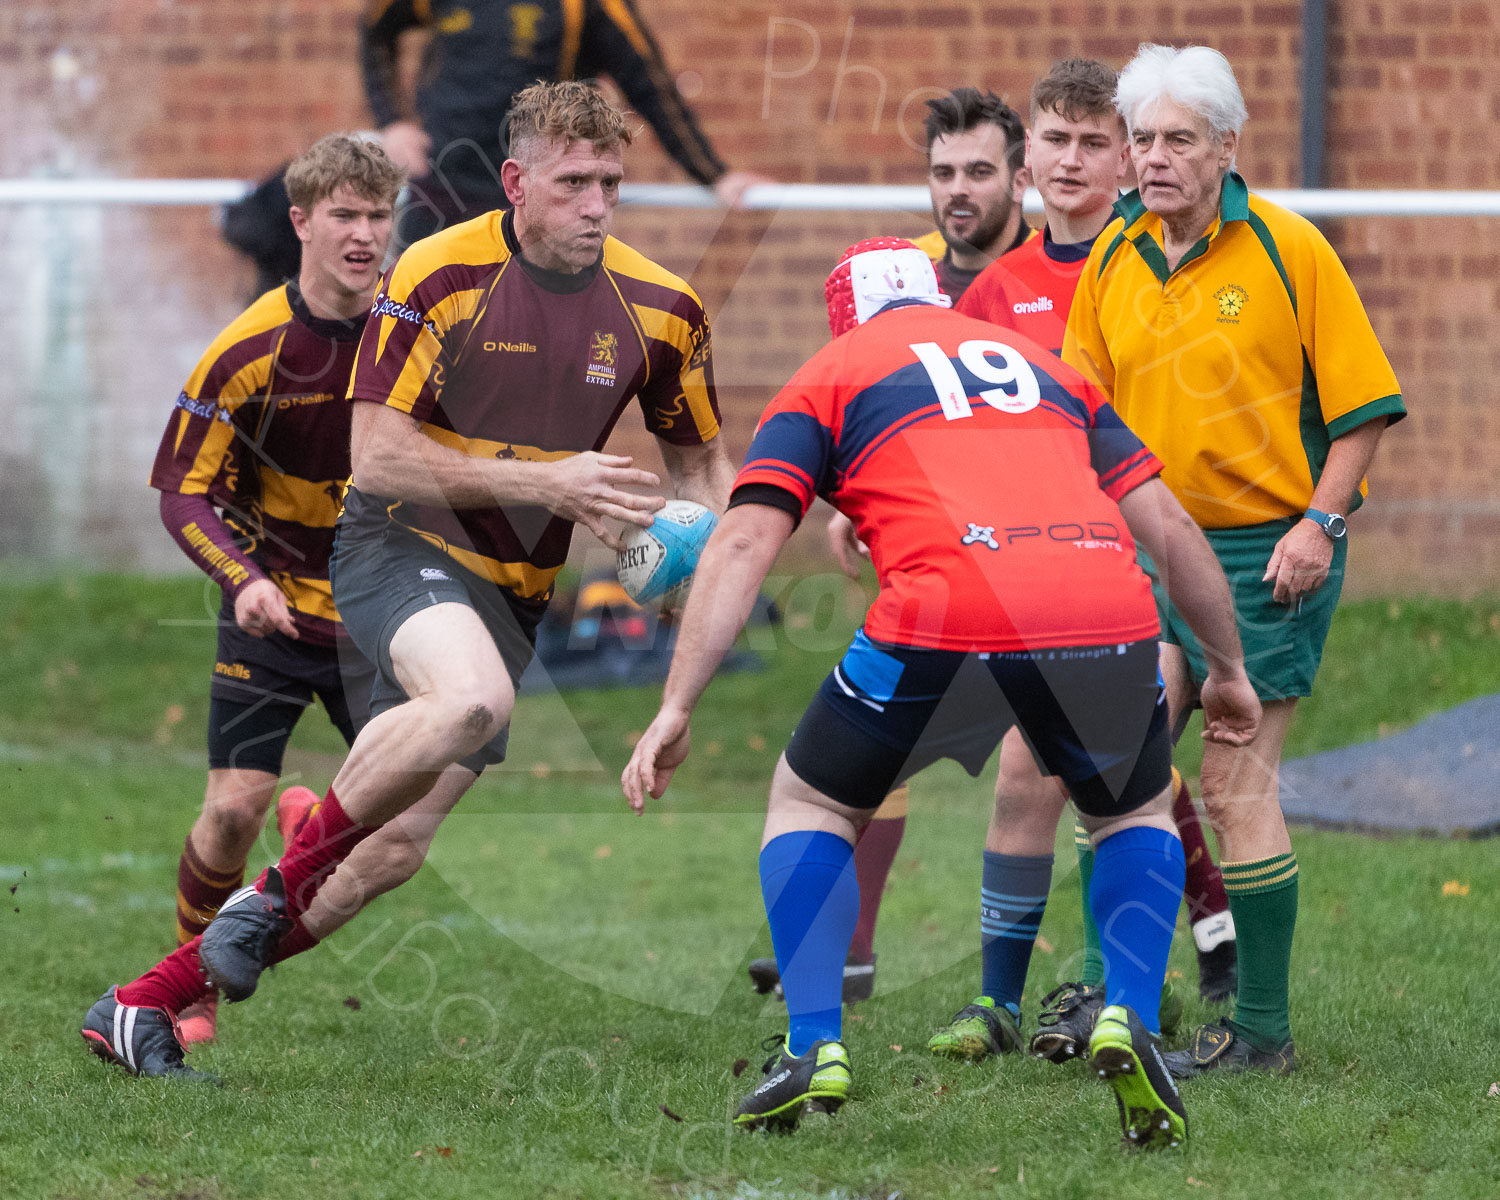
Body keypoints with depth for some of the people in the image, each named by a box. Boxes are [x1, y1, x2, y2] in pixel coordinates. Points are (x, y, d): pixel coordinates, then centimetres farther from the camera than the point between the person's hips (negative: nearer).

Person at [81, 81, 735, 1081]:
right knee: (471, 698, -39)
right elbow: (377, 452, -15)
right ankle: (280, 885, -17)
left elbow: (701, 461, 12)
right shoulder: (438, 275, -14)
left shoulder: (660, 307, -2)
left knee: (391, 850, -1)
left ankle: (143, 1007, 11)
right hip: (403, 540, -5)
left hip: (514, 587, 5)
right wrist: (543, 482, -24)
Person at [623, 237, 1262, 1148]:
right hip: (1109, 615, 3)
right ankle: (1129, 1021, 9)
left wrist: (676, 711, 5)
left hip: (948, 621, -3)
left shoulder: (829, 376, 22)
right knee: (1140, 811, 31)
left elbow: (744, 543, 9)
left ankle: (817, 1047, 9)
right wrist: (1230, 671, 37)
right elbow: (1170, 526, 27)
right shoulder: (1045, 364, 32)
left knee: (811, 802, 23)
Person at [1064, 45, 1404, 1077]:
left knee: (1235, 783, -6)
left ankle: (1264, 1030, 3)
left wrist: (1320, 523, -15)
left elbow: (1361, 402, -6)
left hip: (1267, 553, -5)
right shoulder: (1110, 263, 6)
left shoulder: (1287, 249, -7)